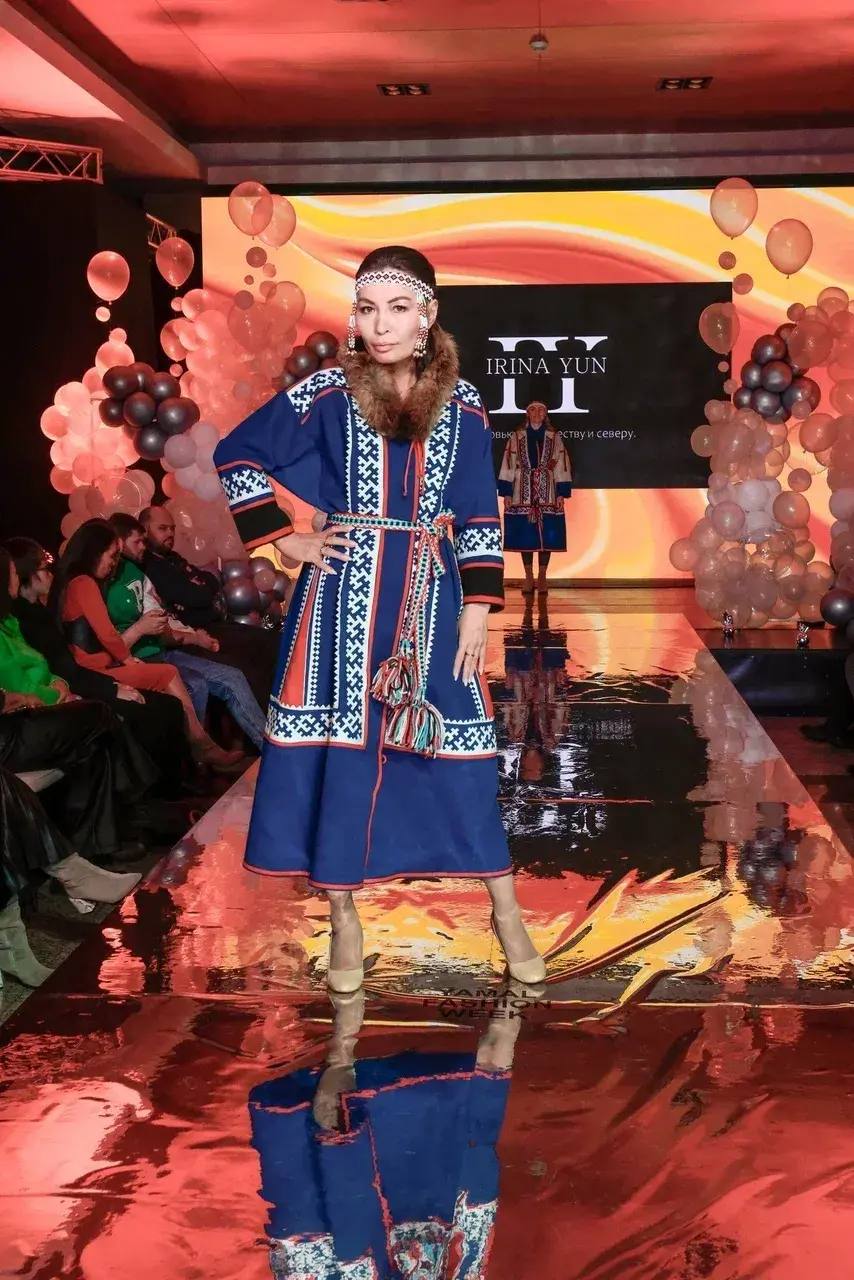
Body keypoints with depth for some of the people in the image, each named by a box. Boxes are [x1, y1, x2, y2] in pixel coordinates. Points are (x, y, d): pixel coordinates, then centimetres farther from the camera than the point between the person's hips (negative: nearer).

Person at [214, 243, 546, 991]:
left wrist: (477, 610, -2)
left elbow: (480, 518, 5)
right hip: (346, 596, -1)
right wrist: (286, 540, -1)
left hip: (429, 595, 1)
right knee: (341, 745, 2)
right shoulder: (326, 395, -2)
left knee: (458, 745, 3)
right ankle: (344, 917, 16)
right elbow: (236, 457, 4)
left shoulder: (462, 405, 3)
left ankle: (506, 911, 14)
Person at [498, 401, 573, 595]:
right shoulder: (516, 438, 4)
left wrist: (561, 493, -2)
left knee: (547, 535, 0)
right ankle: (529, 578, 8)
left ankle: (542, 577, 9)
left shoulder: (554, 438, 6)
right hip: (523, 494, 0)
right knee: (525, 535, 0)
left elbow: (561, 465, 5)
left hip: (547, 494, 0)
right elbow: (508, 465, 3)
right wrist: (507, 493, -3)